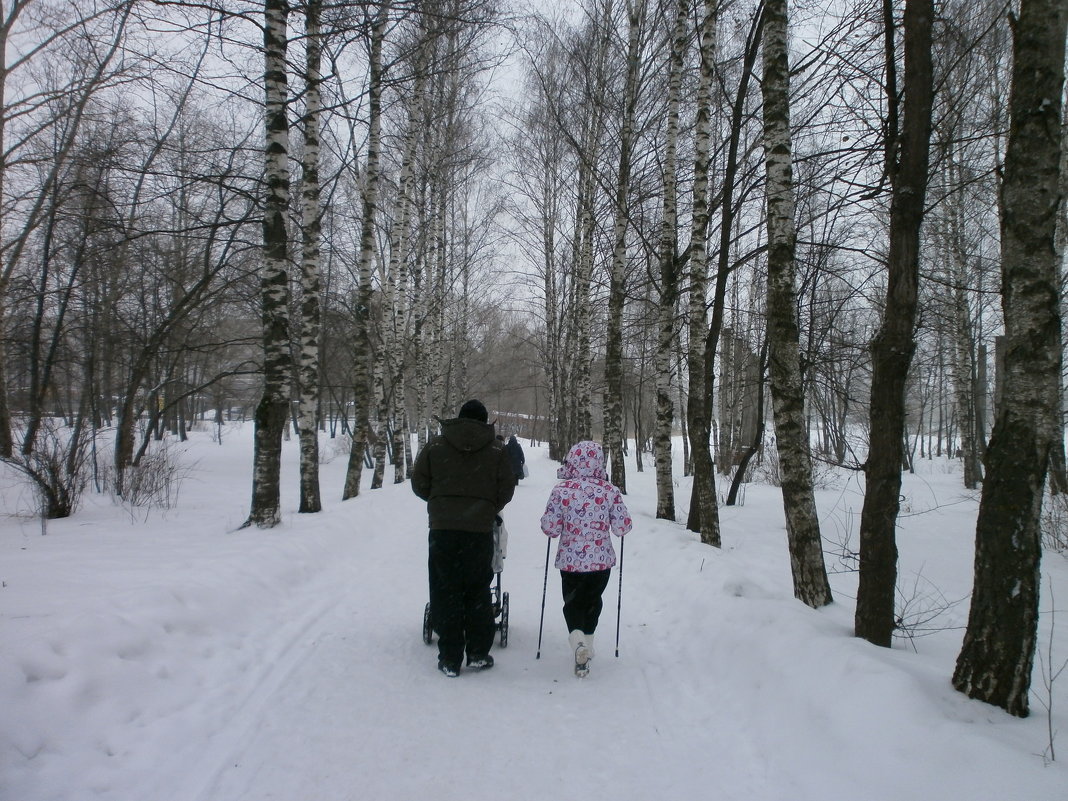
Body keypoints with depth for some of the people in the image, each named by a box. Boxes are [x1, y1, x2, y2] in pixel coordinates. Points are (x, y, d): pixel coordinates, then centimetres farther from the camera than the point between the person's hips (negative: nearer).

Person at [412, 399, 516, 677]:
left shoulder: (435, 446, 2)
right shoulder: (496, 450, 2)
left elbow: (419, 484, 5)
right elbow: (506, 490, 2)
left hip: (442, 528, 0)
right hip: (480, 529, 0)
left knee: (446, 592, 6)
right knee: (478, 592, 11)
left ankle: (450, 659, 8)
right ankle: (478, 654, 15)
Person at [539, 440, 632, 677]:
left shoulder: (561, 490, -12)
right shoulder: (610, 491, -10)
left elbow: (550, 528, -11)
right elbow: (622, 527, -6)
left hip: (569, 560, -1)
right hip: (601, 560, 1)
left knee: (572, 603, 15)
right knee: (592, 601, 23)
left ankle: (577, 638, -10)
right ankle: (587, 644, 29)